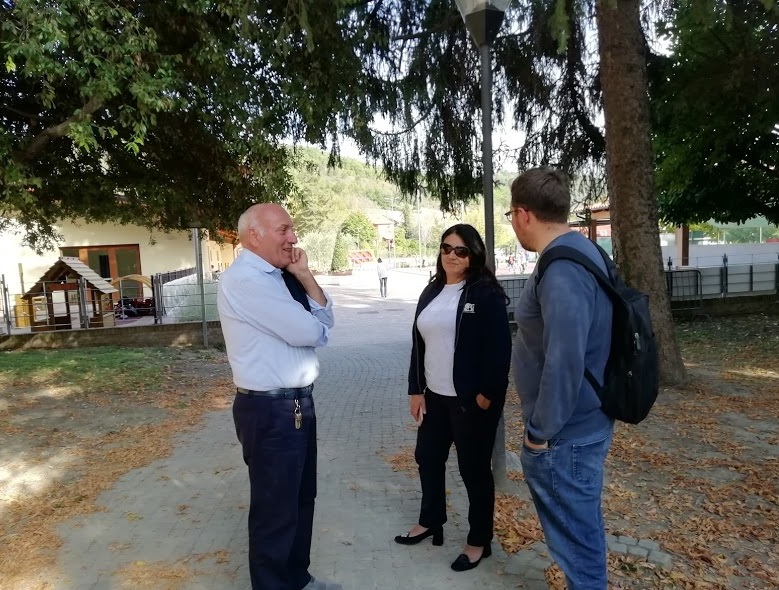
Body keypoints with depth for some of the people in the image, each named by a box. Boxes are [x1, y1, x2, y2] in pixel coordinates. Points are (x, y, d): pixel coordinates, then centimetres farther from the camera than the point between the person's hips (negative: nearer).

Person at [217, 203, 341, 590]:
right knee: (275, 508, 9)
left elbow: (324, 318, 8)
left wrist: (305, 277, -4)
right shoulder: (244, 280, -20)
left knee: (301, 498, 23)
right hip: (270, 411, -10)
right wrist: (309, 326, 0)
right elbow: (309, 332, -23)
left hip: (297, 403, 10)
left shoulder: (277, 277, 10)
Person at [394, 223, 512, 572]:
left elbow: (499, 349, -15)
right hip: (434, 396, 7)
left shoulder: (486, 293, -12)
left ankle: (479, 541, 27)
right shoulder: (432, 292, 10)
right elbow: (418, 343, 11)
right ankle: (430, 521, 42)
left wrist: (486, 394, -17)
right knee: (427, 457, 19)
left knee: (474, 468, 7)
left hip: (472, 399, -7)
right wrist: (415, 389, 9)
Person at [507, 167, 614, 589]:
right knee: (580, 528, 24)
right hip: (581, 423, 10)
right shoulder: (581, 250, 7)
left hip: (564, 433, -10)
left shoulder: (561, 269, -25)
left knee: (575, 536, 9)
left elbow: (564, 360, -30)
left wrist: (540, 431, -17)